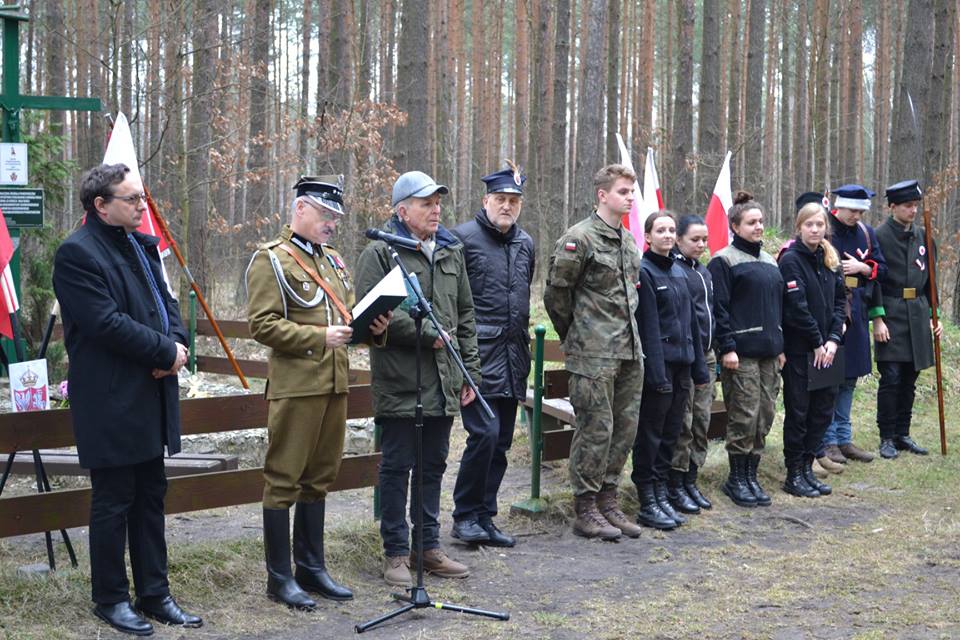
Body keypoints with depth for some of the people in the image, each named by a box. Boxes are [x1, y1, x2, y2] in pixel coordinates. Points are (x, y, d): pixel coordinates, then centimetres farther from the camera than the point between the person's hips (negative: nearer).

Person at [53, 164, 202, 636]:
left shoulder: (142, 245, 13)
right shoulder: (77, 253, -14)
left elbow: (165, 300, 15)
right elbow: (107, 324, -21)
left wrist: (176, 341, -6)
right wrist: (166, 351, -14)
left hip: (151, 397, 8)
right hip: (111, 404, -8)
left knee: (150, 498, 13)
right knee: (112, 503, 2)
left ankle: (153, 594, 22)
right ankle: (110, 599, 15)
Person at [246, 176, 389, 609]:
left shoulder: (333, 260, 17)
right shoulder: (270, 260, -7)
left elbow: (348, 314, 23)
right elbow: (262, 325, -14)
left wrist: (370, 326, 1)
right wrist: (320, 337, -21)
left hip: (334, 385, 8)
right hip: (295, 387, -8)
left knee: (319, 478, 14)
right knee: (283, 481, -1)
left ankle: (311, 567, 23)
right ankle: (279, 577, 6)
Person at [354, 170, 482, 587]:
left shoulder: (451, 252, 15)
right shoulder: (380, 253, -6)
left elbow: (465, 315, 19)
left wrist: (470, 371, 14)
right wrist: (426, 332, -15)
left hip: (443, 382, 6)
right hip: (399, 382, -6)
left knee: (434, 465, 13)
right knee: (397, 466, 2)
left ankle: (429, 547, 23)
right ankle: (396, 552, 10)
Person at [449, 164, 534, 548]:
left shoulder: (525, 244, 15)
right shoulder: (464, 237, -5)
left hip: (513, 356, 7)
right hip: (479, 354, -7)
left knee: (501, 441, 8)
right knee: (485, 432, -15)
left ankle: (485, 518, 16)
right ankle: (465, 515, -2)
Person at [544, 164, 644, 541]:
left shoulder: (628, 240, 14)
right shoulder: (579, 238, -11)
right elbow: (556, 292, -7)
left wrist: (627, 331, 18)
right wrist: (575, 335, 3)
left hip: (629, 351, 8)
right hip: (594, 354, -8)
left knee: (626, 426, 10)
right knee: (596, 428, -5)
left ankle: (607, 499, 21)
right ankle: (585, 511, 4)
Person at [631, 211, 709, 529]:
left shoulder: (679, 272, 15)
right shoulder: (644, 272, -8)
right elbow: (648, 326, -14)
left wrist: (699, 367, 15)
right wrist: (657, 371, -19)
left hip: (681, 363, 7)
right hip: (658, 364, -7)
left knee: (671, 432, 12)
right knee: (650, 434, -2)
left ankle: (665, 488, 23)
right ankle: (648, 503, 1)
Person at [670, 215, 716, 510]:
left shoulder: (704, 272, 18)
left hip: (706, 356, 8)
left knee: (702, 420, 9)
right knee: (682, 422, -5)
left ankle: (691, 480, 17)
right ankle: (676, 483, 2)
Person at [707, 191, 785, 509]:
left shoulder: (769, 261, 18)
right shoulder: (724, 261, -5)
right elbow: (719, 307, -11)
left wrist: (780, 346, 17)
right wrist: (727, 348, -16)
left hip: (768, 351, 7)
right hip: (741, 351, -7)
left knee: (765, 415, 7)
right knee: (744, 416, -6)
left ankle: (751, 476, 15)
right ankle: (737, 479, 4)